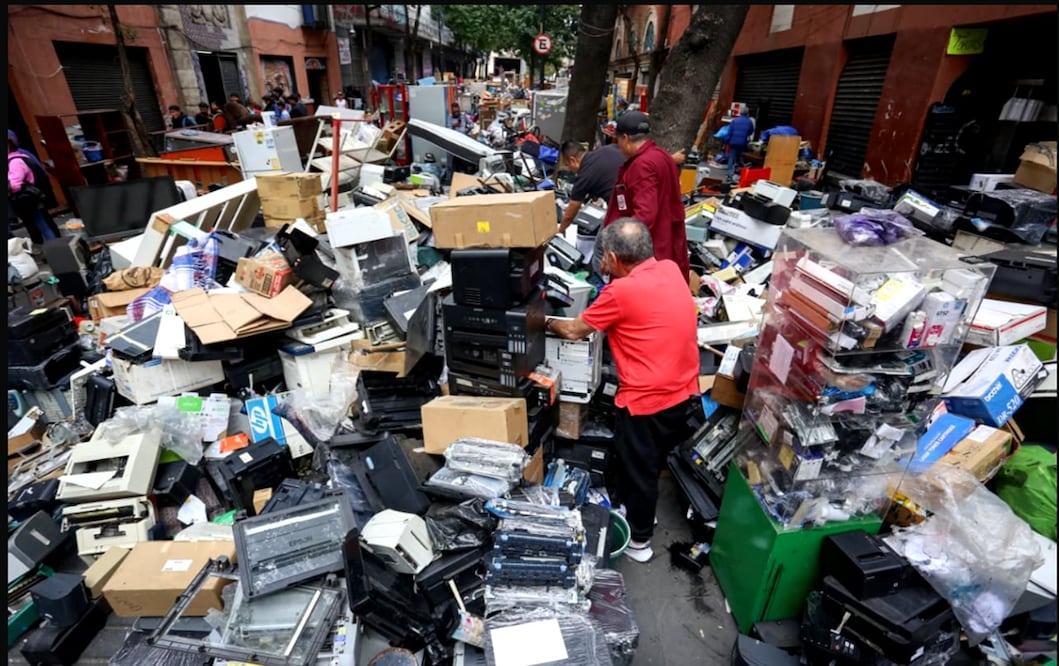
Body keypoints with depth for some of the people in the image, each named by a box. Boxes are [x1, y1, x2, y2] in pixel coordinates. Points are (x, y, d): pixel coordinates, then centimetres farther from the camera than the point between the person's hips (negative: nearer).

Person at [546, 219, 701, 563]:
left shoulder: (622, 292, -21)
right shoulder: (671, 269, -1)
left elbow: (574, 331, -6)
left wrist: (548, 322, 12)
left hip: (648, 401, -7)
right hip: (685, 393, 8)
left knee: (638, 469, 15)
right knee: (650, 463, 28)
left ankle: (639, 540, 35)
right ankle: (637, 511, 50)